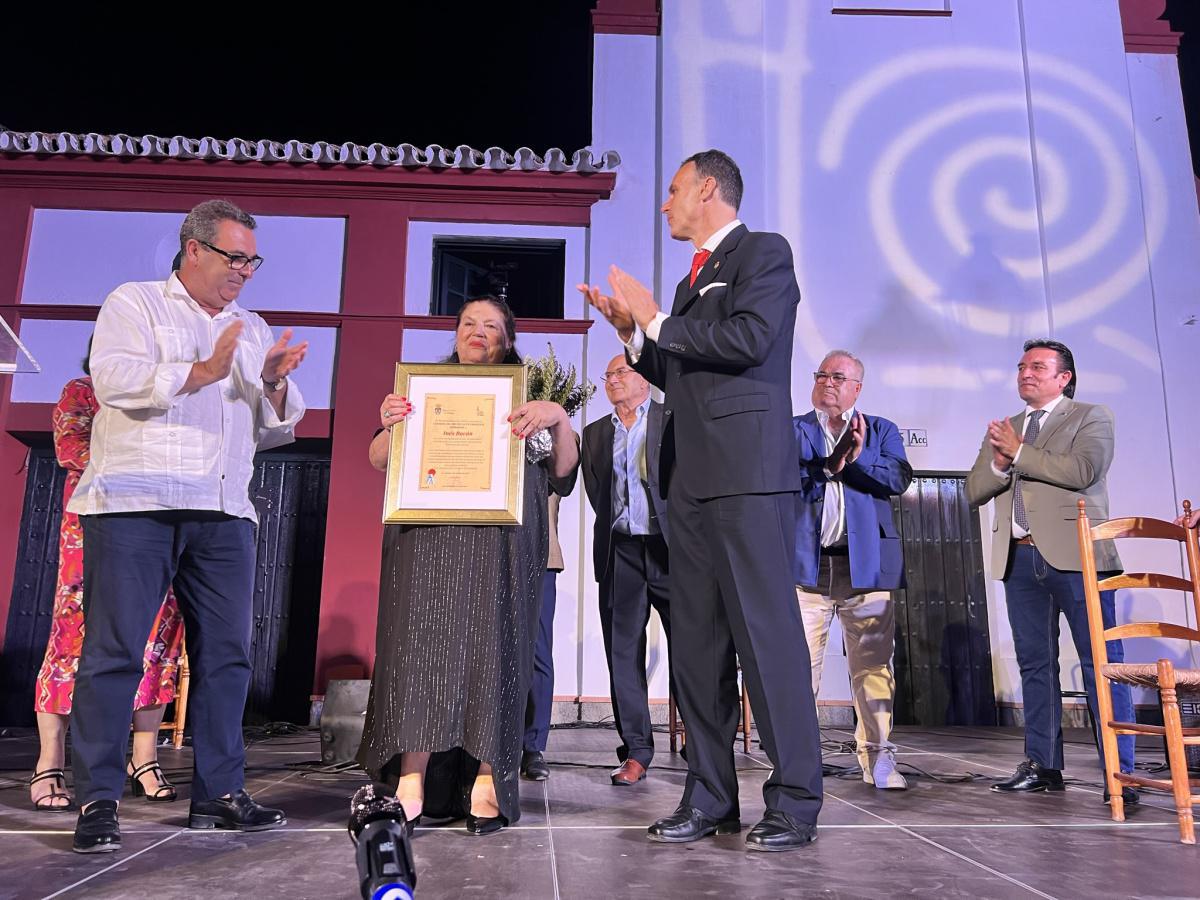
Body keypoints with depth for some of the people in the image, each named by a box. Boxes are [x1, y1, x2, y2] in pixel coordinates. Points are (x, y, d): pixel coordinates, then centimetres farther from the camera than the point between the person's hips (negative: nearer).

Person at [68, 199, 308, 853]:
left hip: (224, 512, 5)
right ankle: (97, 800, 4)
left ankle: (218, 793, 11)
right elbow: (113, 380, -10)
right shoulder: (135, 303, 8)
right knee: (114, 649, -4)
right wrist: (203, 372, -12)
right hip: (134, 504, -5)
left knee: (226, 652, 3)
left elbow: (274, 429, 19)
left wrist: (275, 385, -1)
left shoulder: (253, 329, 22)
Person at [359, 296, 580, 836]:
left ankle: (486, 782, -5)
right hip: (426, 533, 1)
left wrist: (558, 420, -12)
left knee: (491, 643, -8)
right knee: (420, 637, -10)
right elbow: (380, 461, 17)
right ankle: (411, 784, -11)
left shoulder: (527, 393, 18)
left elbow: (563, 471, 8)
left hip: (501, 538, -1)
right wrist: (389, 425, -6)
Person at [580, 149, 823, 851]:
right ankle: (711, 799, 15)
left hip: (749, 475, -8)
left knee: (768, 635, -7)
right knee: (697, 643, 7)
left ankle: (796, 802, 3)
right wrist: (631, 332, 12)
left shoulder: (764, 252, 2)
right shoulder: (694, 279, 25)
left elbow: (750, 338, -16)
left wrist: (657, 321, -6)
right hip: (693, 478, 8)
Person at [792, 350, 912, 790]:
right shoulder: (793, 430, 14)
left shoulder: (881, 431, 16)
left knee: (873, 663, 3)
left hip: (867, 563, 1)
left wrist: (856, 458, -14)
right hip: (806, 562, 0)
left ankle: (877, 757, 12)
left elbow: (898, 478, -2)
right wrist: (829, 466, -13)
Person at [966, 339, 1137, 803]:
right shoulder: (1003, 430, 20)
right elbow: (975, 491, 12)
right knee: (1035, 664, 8)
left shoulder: (1091, 417, 6)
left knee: (1101, 661, -5)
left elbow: (1082, 471, -13)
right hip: (1019, 558, 5)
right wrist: (999, 463, -8)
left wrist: (1019, 453, -8)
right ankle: (1042, 765, 15)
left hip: (1075, 555, -5)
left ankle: (1119, 772, -1)